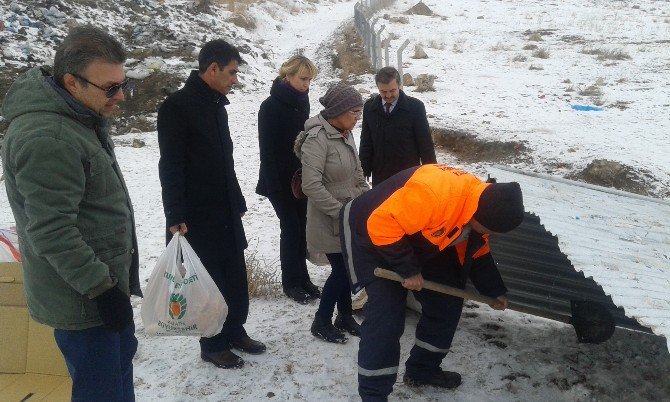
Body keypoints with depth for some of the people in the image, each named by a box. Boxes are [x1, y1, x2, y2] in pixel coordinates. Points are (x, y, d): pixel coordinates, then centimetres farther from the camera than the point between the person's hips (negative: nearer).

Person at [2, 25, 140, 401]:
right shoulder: (45, 139, -26)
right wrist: (101, 286, -22)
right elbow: (51, 232, -27)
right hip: (81, 297, -10)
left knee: (121, 359, 24)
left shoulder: (83, 117, 7)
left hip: (105, 279, 10)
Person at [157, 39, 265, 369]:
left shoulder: (217, 106, 13)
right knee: (210, 280, 2)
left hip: (226, 211, 8)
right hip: (198, 215, -8)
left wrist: (237, 202, 19)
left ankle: (234, 332, 29)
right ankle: (213, 345, 17)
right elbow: (170, 166, -17)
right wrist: (176, 216, -20)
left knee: (235, 277, 12)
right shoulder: (177, 106, -13)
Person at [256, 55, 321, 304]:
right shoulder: (271, 107, -13)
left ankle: (302, 278, 20)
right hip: (281, 182, -6)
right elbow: (267, 150, -15)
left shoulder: (301, 102, 7)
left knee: (300, 228, 9)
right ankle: (292, 282, 11)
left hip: (301, 178, 6)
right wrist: (274, 186, -18)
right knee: (291, 229, -2)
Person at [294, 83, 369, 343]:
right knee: (342, 269, -2)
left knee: (347, 267, 14)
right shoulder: (317, 138, -20)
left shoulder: (345, 135, 5)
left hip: (350, 217, 7)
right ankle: (321, 323, 17)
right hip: (329, 222, -7)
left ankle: (345, 316, 31)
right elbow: (311, 185, -25)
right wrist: (340, 212, -21)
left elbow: (357, 173, 17)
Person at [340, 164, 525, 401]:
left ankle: (422, 370, 27)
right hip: (371, 234, -8)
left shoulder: (482, 203, -8)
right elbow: (381, 224, -36)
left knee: (447, 304, 9)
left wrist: (494, 291, 10)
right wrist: (408, 270, -27)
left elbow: (478, 253, 9)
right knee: (386, 314, -18)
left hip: (418, 243, 9)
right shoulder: (434, 193, -39)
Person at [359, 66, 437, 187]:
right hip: (380, 176, 3)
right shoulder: (370, 107, 2)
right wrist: (364, 172, 4)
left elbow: (425, 142, -3)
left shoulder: (415, 106, -7)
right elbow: (366, 142, 7)